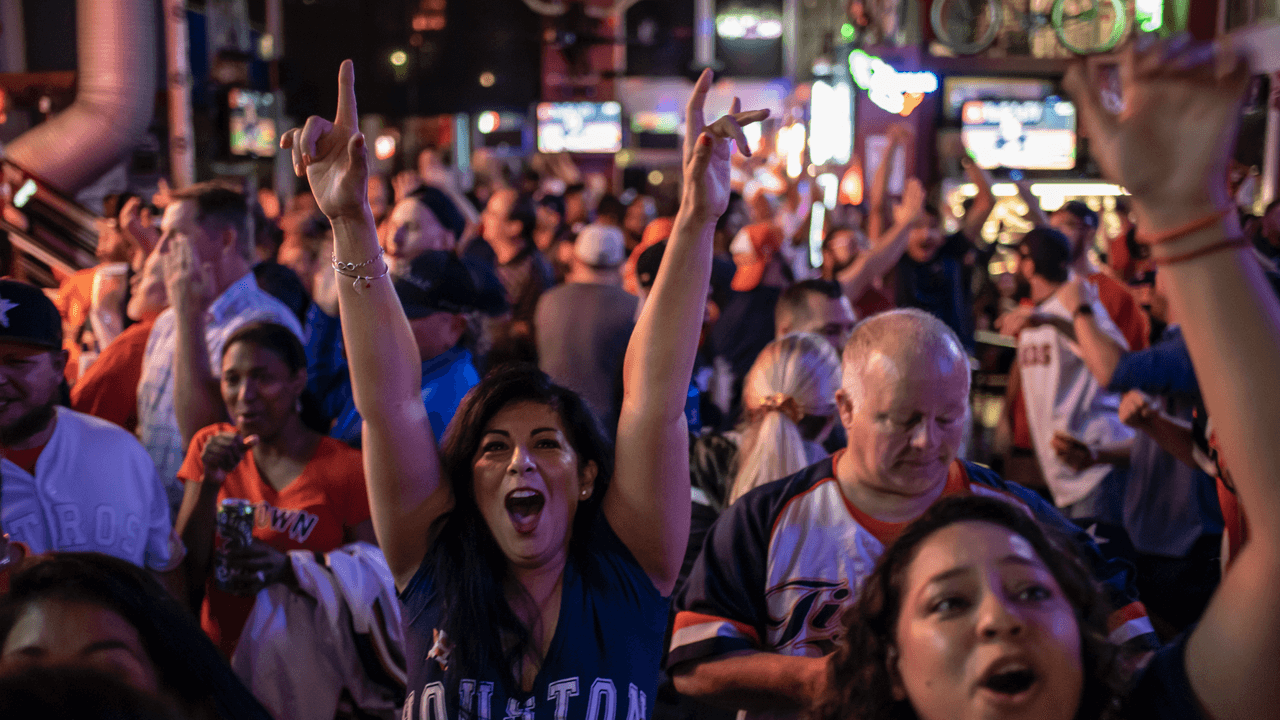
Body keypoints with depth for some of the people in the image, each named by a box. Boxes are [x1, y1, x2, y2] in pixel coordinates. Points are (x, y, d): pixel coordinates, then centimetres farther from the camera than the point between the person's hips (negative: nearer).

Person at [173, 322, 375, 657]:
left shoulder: (348, 469, -3)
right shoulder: (210, 447, 10)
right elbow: (188, 576, 4)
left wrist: (288, 569, -15)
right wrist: (211, 483, -7)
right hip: (218, 654, 4)